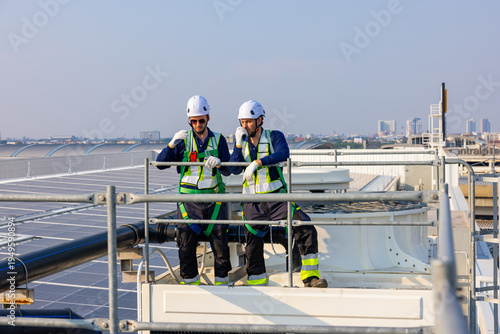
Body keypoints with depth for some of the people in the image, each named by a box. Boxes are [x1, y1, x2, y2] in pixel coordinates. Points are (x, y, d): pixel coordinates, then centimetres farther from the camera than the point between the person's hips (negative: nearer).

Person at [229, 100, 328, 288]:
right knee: (252, 248, 2)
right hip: (253, 203, 2)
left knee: (307, 230, -18)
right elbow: (234, 169, 0)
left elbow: (283, 154, -22)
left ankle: (310, 278, -10)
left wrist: (258, 162, -33)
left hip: (277, 199, -2)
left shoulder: (275, 137, 1)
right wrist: (239, 144, -10)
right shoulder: (242, 141, 12)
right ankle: (256, 287, 17)